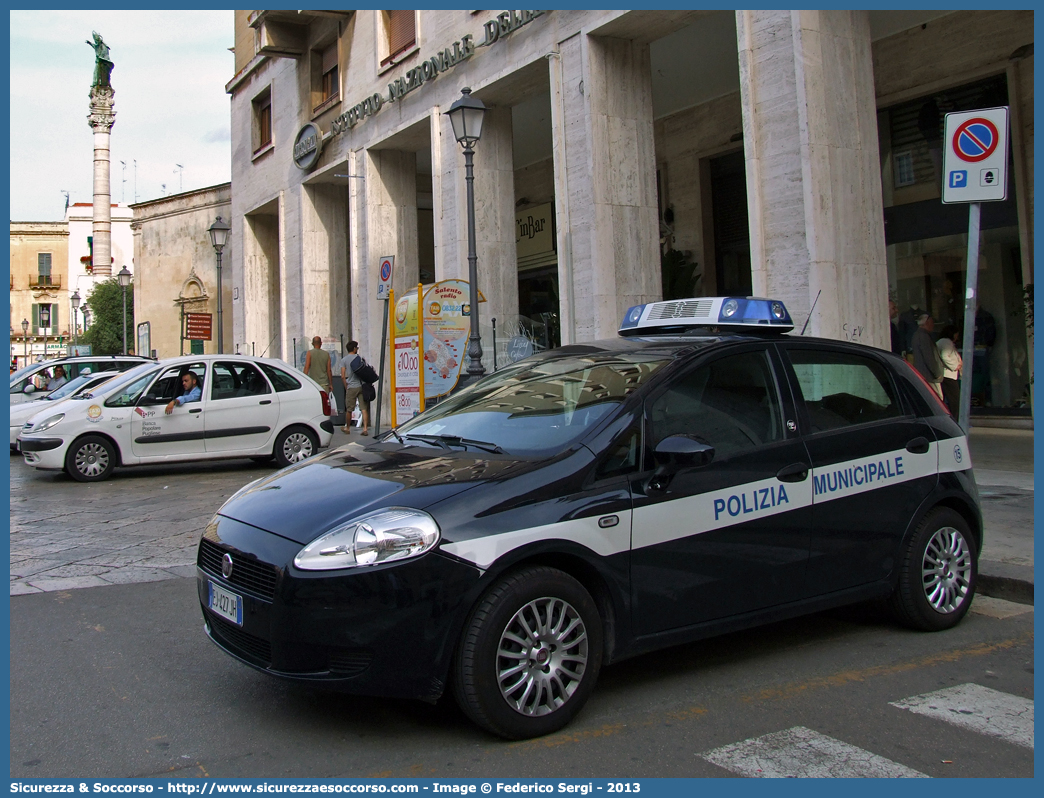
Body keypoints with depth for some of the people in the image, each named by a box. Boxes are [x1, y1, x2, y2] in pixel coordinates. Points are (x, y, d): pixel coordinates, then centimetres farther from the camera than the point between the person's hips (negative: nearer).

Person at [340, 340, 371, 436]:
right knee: (364, 408, -1)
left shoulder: (344, 360, 0)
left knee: (349, 409, 11)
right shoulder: (360, 357, 3)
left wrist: (346, 387, 7)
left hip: (351, 387, -1)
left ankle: (347, 428, 25)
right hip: (361, 386, 1)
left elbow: (343, 376, -4)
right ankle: (365, 428, -9)